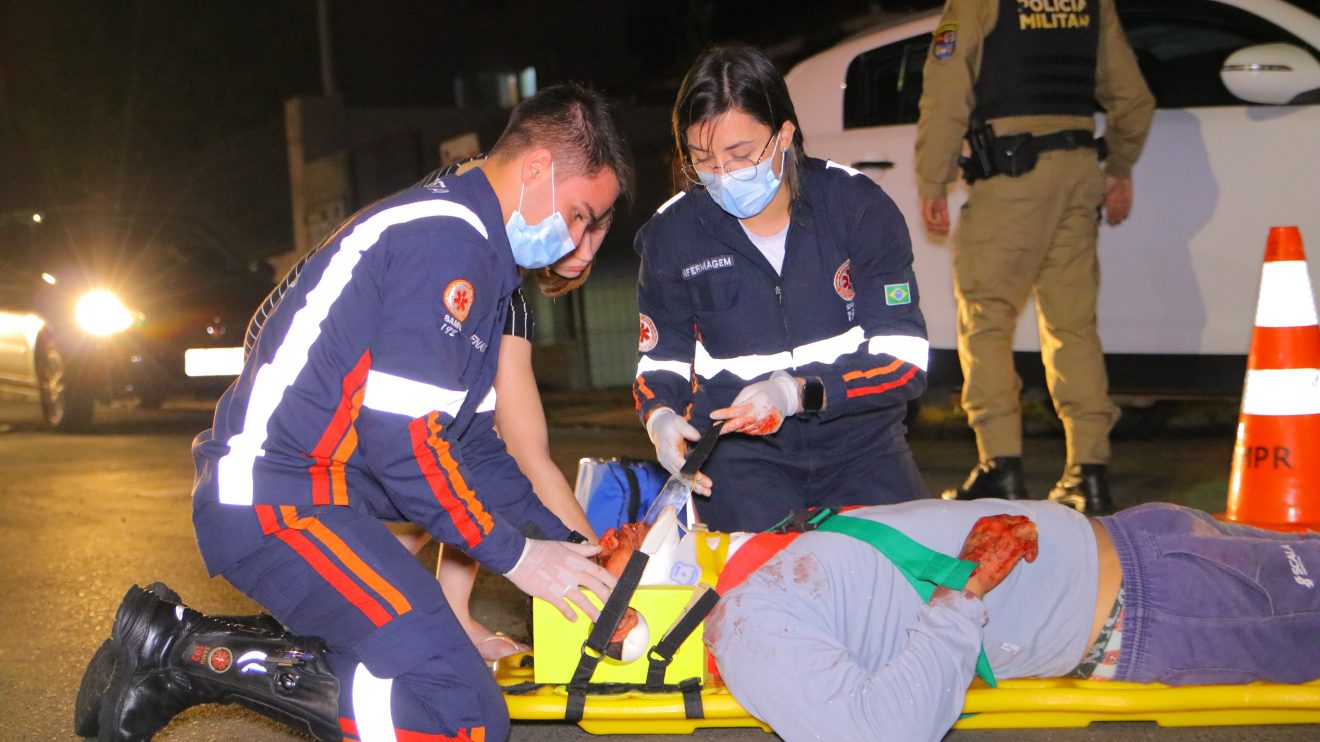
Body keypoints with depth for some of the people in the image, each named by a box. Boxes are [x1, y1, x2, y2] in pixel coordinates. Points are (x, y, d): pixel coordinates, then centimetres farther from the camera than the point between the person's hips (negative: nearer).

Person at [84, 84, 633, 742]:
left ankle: (173, 643, 9)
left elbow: (470, 440, 23)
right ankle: (198, 654, -11)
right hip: (275, 500, -11)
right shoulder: (447, 241, -14)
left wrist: (563, 543, 16)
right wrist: (515, 555, -9)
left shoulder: (476, 249, 20)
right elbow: (402, 440, -19)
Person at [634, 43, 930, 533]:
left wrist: (799, 392, -26)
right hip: (740, 455, 0)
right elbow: (661, 360, 11)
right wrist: (661, 417, -14)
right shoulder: (671, 234, -3)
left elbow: (905, 359, -10)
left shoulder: (857, 205, -7)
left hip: (858, 442, 1)